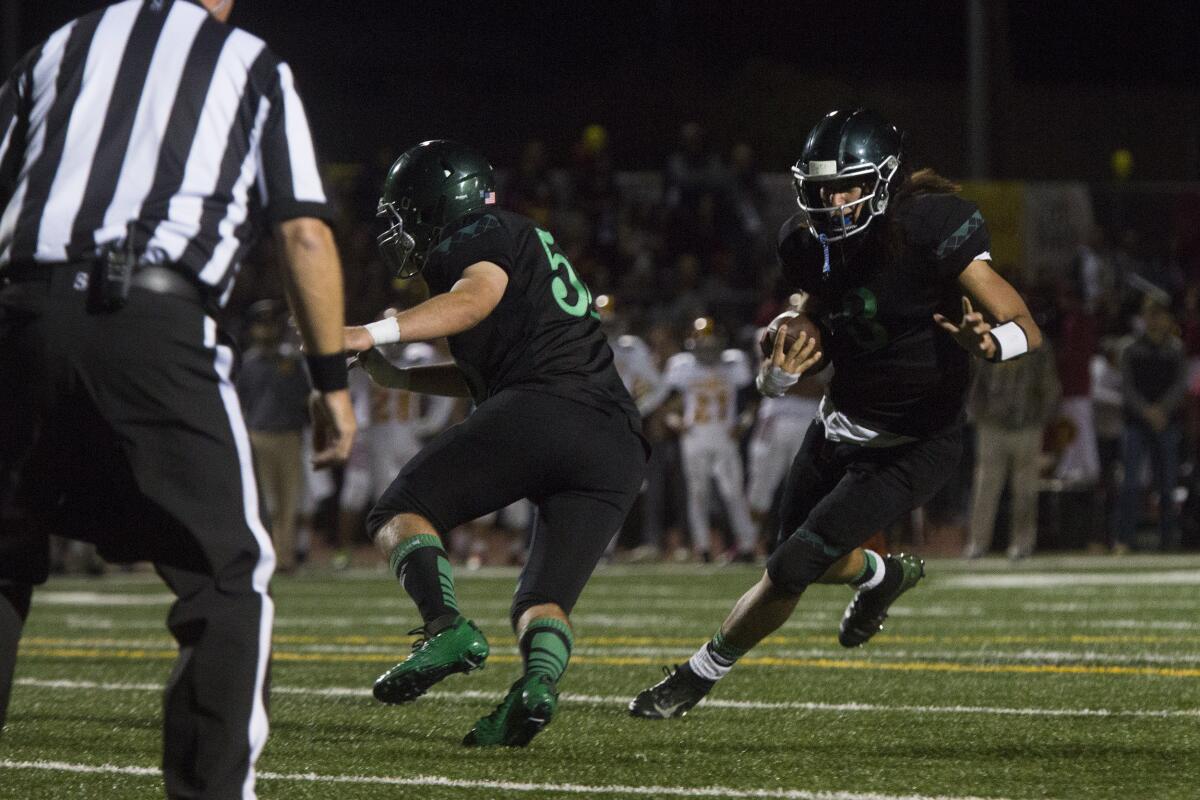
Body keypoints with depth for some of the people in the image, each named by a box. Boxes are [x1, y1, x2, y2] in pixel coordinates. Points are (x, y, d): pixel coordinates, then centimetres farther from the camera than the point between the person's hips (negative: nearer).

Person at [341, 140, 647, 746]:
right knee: (544, 602, 7)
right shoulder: (529, 245, 37)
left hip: (543, 409, -8)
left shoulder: (479, 238, 9)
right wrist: (399, 377, 37)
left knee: (400, 513, 3)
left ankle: (447, 626, -22)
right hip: (620, 450, 8)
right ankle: (539, 679, -25)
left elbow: (476, 297, -14)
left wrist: (373, 334, -22)